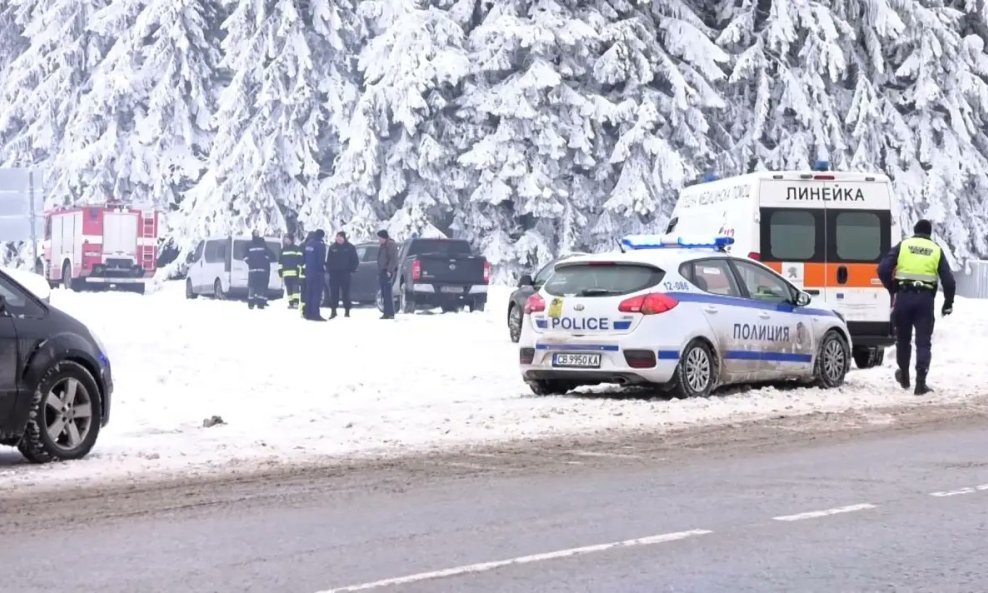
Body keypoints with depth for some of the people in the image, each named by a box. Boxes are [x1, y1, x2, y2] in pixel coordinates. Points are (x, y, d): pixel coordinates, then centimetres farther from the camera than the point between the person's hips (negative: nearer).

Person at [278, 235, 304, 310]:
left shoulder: (296, 249, 1)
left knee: (295, 287, -14)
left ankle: (296, 303, -19)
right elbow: (280, 261, 21)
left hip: (295, 272, -5)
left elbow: (301, 260, -3)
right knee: (289, 289, 5)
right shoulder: (283, 250, 17)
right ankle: (291, 303, 10)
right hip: (286, 273, 5)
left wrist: (302, 271, -9)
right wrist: (280, 271, 15)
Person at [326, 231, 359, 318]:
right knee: (333, 292, 0)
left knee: (346, 292, -1)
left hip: (345, 273, -2)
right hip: (334, 273, 2)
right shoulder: (332, 247, 8)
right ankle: (333, 311, 5)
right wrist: (328, 270, 0)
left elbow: (355, 261, 4)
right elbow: (328, 260, 13)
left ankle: (347, 311, 6)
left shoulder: (350, 247, 2)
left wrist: (351, 270, -5)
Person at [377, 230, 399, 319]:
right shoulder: (383, 245, 21)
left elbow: (393, 259, -18)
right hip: (382, 272, 10)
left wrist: (389, 271, -22)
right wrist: (379, 273, 21)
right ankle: (387, 313, 10)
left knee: (387, 292, -13)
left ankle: (390, 313, -15)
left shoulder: (391, 245, -10)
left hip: (388, 272, -10)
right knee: (384, 293, 8)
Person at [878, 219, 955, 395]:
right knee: (923, 342, 2)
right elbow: (948, 280, 2)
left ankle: (904, 377, 32)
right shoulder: (936, 250, 8)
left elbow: (883, 270, -5)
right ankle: (921, 382, -9)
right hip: (925, 298, 0)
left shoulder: (902, 246, 6)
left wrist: (892, 289, 9)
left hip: (903, 296, 0)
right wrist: (948, 303, 13)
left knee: (903, 338, 18)